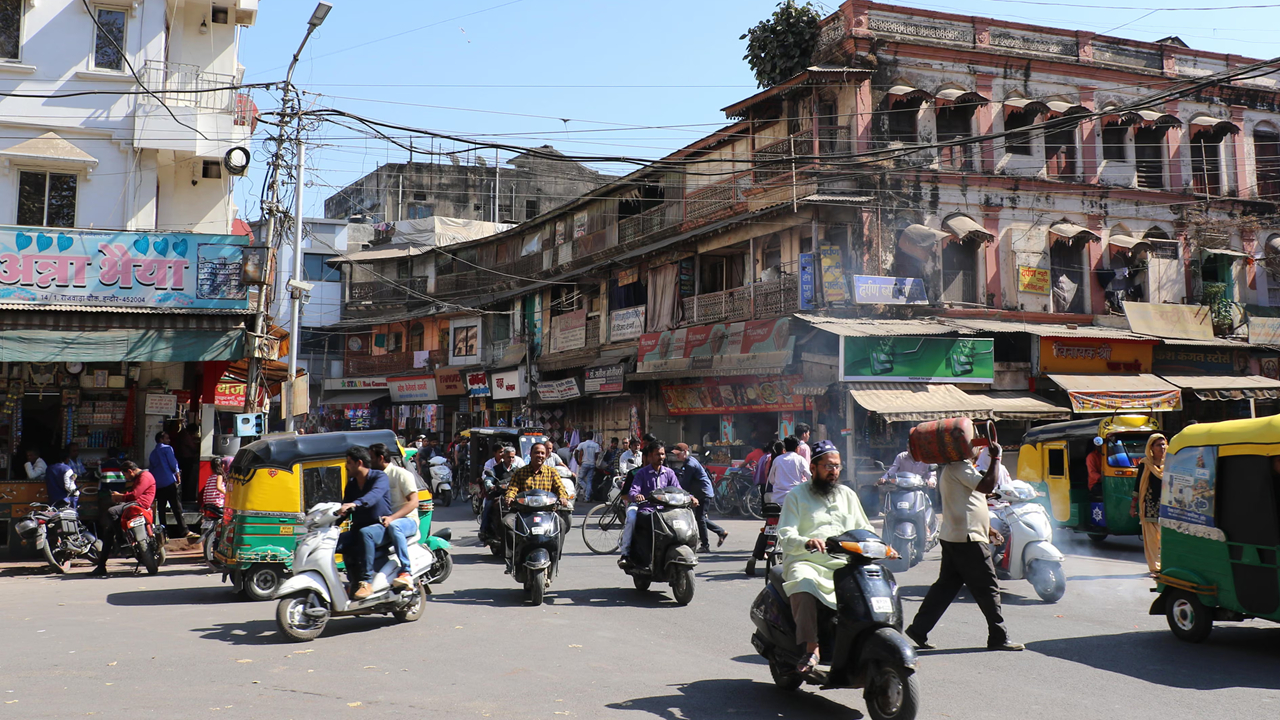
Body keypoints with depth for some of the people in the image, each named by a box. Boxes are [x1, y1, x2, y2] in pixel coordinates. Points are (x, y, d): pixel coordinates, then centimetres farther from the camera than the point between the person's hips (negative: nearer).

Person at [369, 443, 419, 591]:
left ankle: (406, 573, -41)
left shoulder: (401, 474, -5)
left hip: (407, 519, -7)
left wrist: (392, 518, -27)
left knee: (394, 526, -40)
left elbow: (414, 502, -14)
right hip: (381, 520, 7)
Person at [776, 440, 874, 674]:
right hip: (805, 563, -4)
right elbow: (785, 535, -5)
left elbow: (864, 530, 23)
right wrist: (807, 543, -27)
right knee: (803, 584, -37)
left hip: (843, 565, 4)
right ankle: (811, 649, -38)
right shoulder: (796, 495, 7)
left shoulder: (848, 495, 22)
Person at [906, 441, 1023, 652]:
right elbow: (987, 485, -26)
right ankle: (998, 637, 6)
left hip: (952, 538, 10)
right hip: (967, 539, -10)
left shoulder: (951, 468, 20)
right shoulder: (960, 467, -14)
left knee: (946, 585, 10)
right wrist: (996, 458, -17)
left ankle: (918, 629, 9)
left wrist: (988, 530, 24)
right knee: (988, 588, -2)